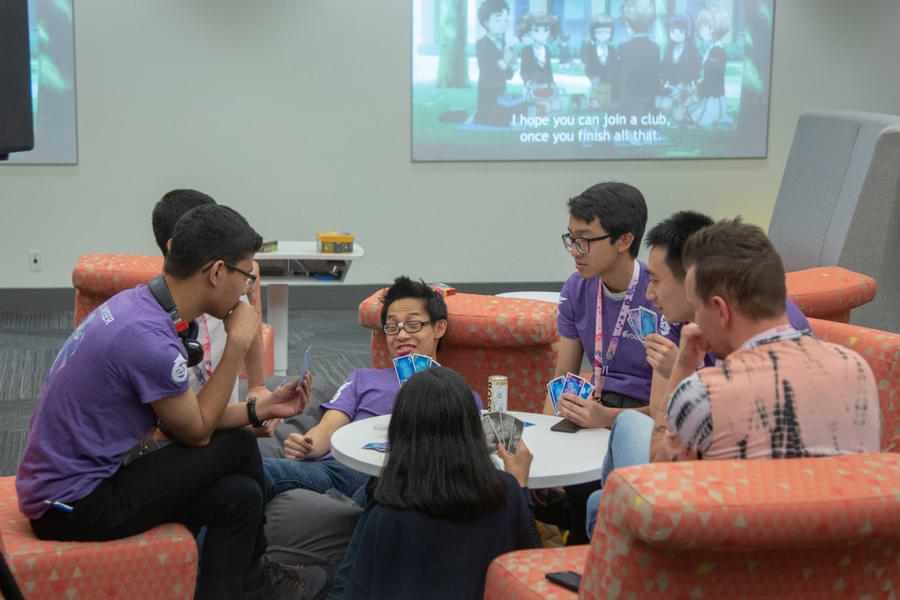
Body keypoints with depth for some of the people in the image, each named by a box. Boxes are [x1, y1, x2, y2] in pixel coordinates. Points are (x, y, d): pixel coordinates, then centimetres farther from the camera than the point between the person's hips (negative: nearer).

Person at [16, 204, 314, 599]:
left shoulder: (138, 305, 2)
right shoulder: (149, 338, -27)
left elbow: (186, 417, 11)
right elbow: (196, 431, -11)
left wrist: (260, 409, 8)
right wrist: (238, 342, -9)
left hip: (64, 486, 9)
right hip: (74, 508, -9)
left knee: (240, 494, 2)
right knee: (237, 447, -5)